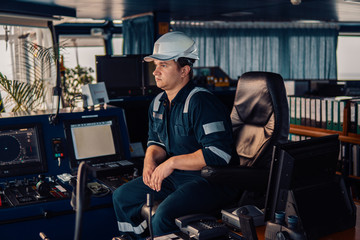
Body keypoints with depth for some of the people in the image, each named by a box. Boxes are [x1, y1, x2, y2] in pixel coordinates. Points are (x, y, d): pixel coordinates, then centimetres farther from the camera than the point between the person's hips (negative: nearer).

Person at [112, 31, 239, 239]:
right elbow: (156, 141, 22)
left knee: (164, 215, -31)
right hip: (177, 176, 9)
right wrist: (150, 159, -2)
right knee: (122, 197, 8)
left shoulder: (201, 103, -20)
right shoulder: (158, 103, 8)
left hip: (213, 181, -9)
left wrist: (173, 162, -23)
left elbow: (219, 154, -27)